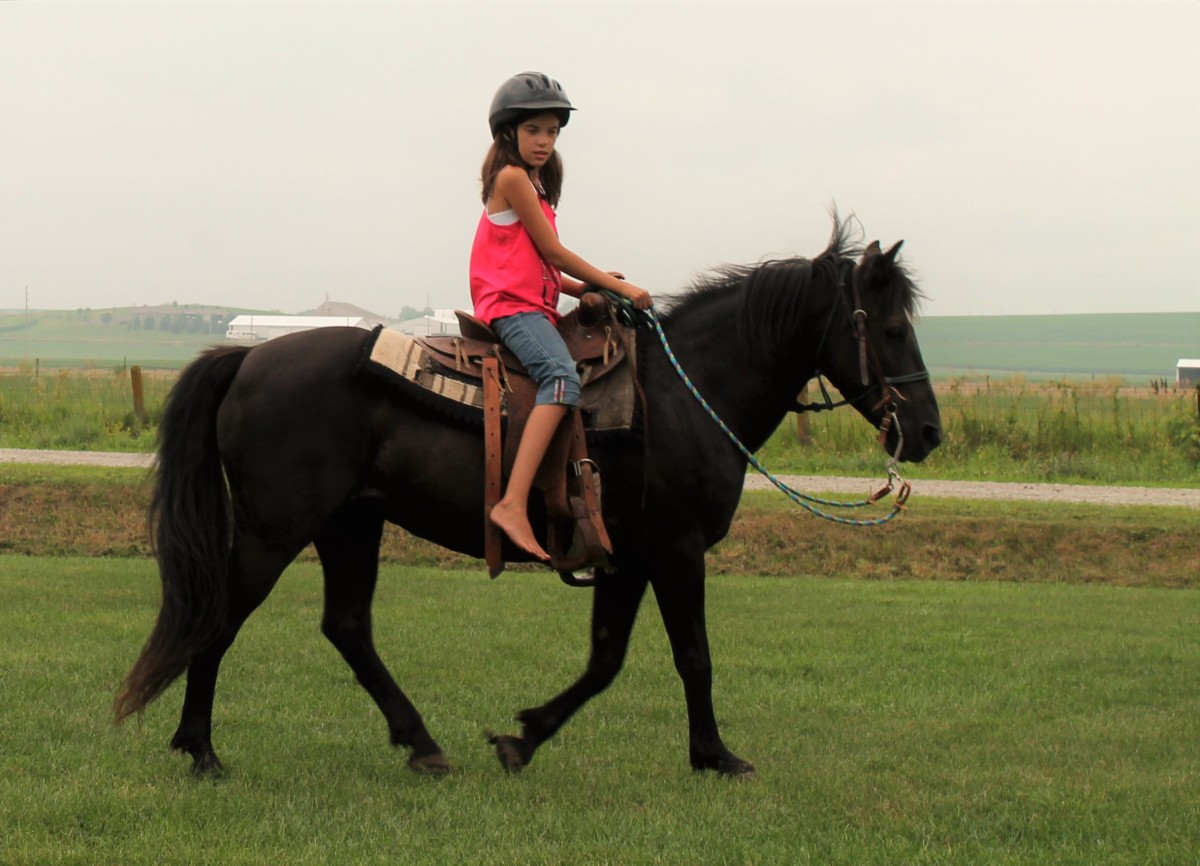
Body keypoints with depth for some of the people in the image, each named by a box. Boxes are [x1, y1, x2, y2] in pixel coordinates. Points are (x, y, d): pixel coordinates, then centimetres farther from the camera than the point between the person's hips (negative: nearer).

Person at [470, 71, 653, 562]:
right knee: (562, 375, -33)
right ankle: (513, 504, -46)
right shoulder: (512, 178, -5)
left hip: (534, 306, 10)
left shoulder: (534, 185, 23)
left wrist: (589, 287, 4)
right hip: (512, 306, -10)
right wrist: (618, 286, -6)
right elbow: (552, 251, -9)